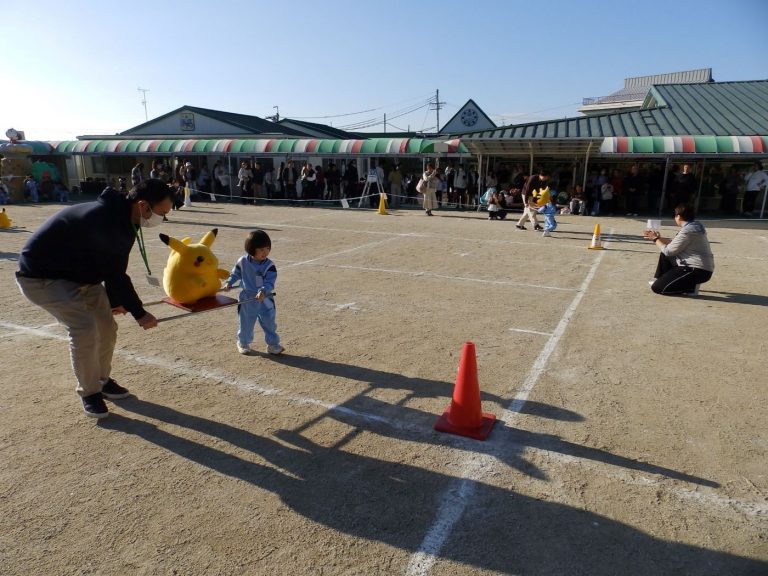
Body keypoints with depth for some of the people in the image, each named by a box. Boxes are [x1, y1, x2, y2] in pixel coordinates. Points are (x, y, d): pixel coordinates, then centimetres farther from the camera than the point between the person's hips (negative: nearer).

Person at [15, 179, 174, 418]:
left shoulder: (120, 215, -3)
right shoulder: (106, 220, -34)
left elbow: (112, 267, 7)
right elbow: (116, 274, -28)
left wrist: (115, 300, 13)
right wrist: (139, 313, -19)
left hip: (79, 272, 9)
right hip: (42, 276, -9)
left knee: (106, 325, 6)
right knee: (84, 329, -19)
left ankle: (102, 380, 26)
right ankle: (89, 392, 1)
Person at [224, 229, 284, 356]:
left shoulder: (269, 265, -13)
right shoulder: (243, 261, -7)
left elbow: (270, 282, -20)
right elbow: (236, 273, 11)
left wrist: (263, 291, -36)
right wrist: (229, 282, 0)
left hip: (265, 299, -1)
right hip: (247, 300, 1)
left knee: (269, 323, 2)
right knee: (246, 324, 14)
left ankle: (273, 344, 17)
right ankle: (243, 343, 36)